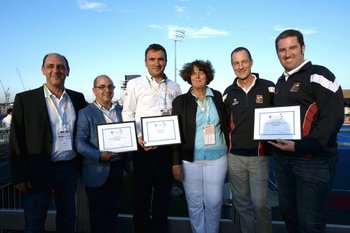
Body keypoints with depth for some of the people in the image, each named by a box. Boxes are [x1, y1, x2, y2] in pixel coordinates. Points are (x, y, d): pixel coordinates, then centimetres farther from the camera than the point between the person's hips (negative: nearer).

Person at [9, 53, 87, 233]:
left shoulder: (78, 98, 5)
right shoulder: (25, 99, -5)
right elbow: (16, 141, -6)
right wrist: (20, 177, -9)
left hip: (69, 169, 3)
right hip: (39, 171, -3)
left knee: (68, 218, 18)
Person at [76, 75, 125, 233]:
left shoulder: (122, 111, 9)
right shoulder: (86, 113, -6)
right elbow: (80, 142, -13)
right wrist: (99, 156, -26)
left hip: (118, 167, 4)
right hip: (97, 171, -4)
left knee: (113, 210, 18)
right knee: (97, 213, 12)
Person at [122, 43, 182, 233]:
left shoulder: (174, 87, 11)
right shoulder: (135, 84, 2)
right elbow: (127, 115, -1)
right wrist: (138, 137, -13)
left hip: (168, 147, 3)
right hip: (144, 147, -3)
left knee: (164, 193, 13)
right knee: (142, 193, 8)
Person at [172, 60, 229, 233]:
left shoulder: (218, 97, 6)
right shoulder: (180, 101, 0)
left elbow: (226, 125, 11)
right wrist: (176, 162, -5)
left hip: (217, 158, 1)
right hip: (190, 160, -1)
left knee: (214, 202, 8)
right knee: (195, 203, 10)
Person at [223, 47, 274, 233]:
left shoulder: (268, 88, -3)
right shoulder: (229, 92, 6)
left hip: (259, 155, -3)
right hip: (235, 156, 3)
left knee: (259, 203, -2)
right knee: (241, 202, 13)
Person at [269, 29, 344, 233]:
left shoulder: (318, 75, -9)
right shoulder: (281, 82, 15)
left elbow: (333, 118, -18)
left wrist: (299, 146, -20)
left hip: (314, 160, -7)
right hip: (283, 159, 8)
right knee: (289, 215, 19)